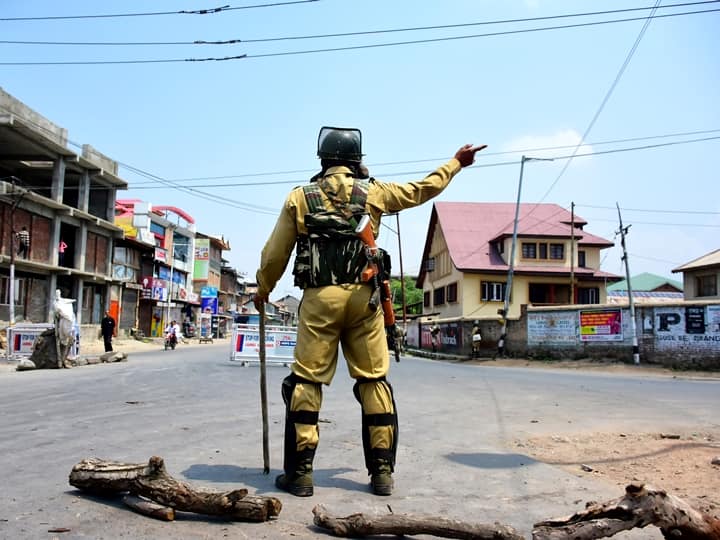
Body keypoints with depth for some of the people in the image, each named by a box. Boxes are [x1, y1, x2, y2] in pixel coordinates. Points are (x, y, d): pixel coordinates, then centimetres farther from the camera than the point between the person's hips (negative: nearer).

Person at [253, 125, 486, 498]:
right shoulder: (373, 192, 8)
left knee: (306, 381, 5)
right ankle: (382, 472, 11)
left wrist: (263, 290, 26)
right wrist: (456, 161, 36)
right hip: (362, 298, 1)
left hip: (319, 298, -1)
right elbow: (422, 189, 21)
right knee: (373, 381, 8)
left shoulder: (299, 197, 7)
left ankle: (300, 473, 5)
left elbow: (275, 254, 9)